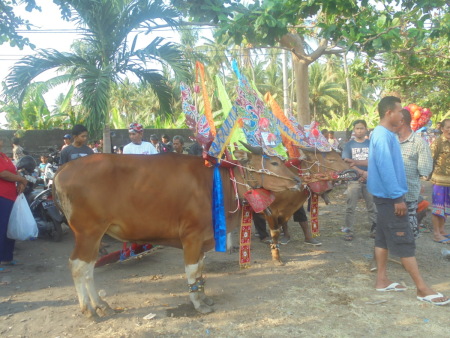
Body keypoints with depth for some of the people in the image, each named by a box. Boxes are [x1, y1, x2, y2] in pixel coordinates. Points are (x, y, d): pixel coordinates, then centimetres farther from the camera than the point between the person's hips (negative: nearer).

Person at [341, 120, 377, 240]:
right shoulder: (349, 144, 3)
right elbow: (347, 163, -6)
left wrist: (355, 162, -20)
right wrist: (361, 172, -18)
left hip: (370, 180, 1)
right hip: (354, 180, -1)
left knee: (372, 207, 9)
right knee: (350, 207, 0)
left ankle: (374, 229, 21)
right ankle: (349, 231, 7)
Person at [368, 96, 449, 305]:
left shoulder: (385, 134, 14)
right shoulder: (383, 136, -18)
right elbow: (386, 168, -24)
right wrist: (398, 197, -23)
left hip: (387, 195, 10)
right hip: (390, 196, -10)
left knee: (384, 237, 12)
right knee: (404, 240, -4)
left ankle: (382, 280, 20)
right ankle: (422, 288, 4)